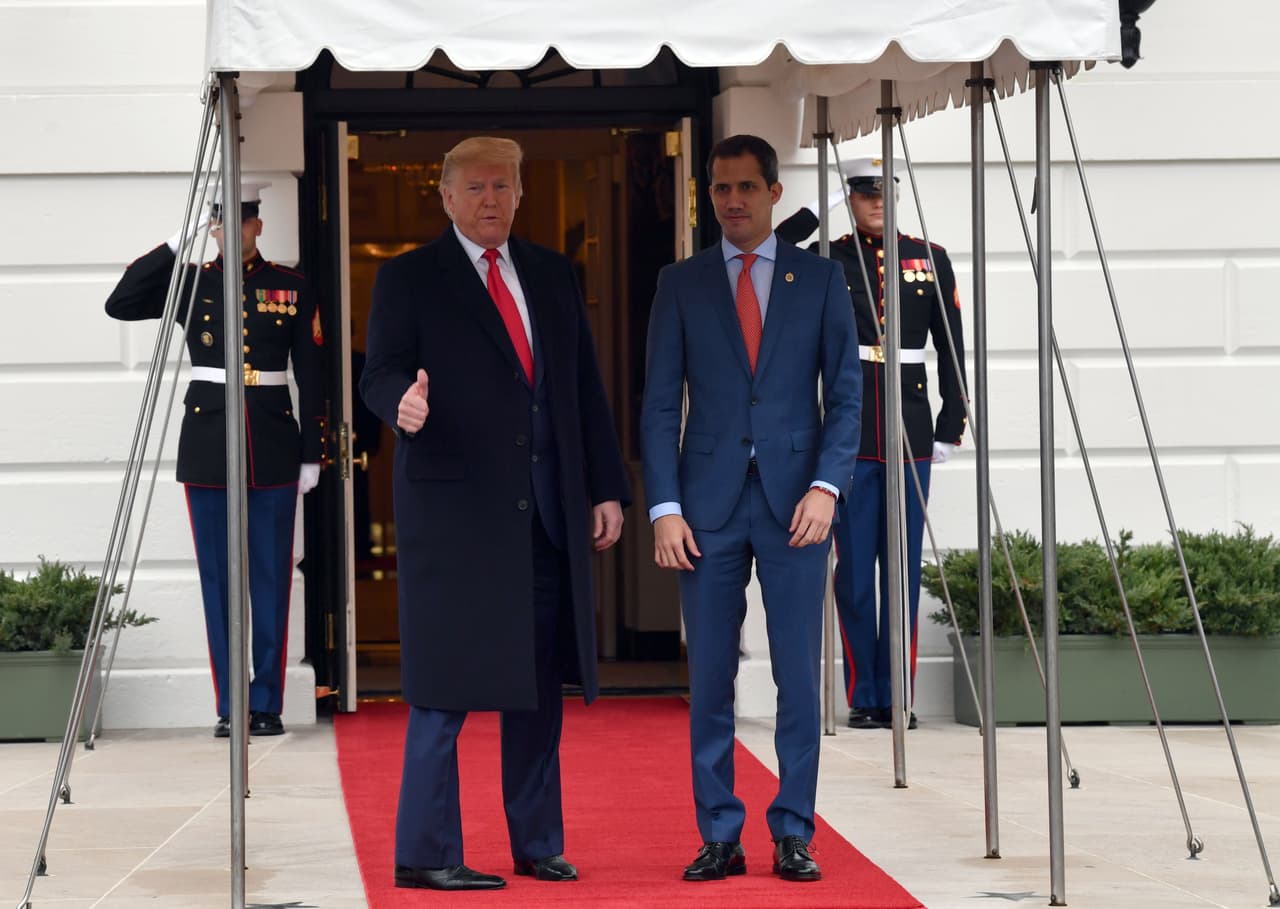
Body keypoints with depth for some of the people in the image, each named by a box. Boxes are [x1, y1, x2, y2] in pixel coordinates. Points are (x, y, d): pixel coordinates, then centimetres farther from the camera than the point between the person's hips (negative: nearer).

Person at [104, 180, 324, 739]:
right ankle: (230, 707, 7)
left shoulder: (291, 288, 4)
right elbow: (119, 305, -7)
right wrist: (175, 245, -9)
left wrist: (312, 454, 1)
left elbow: (311, 376, 5)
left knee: (270, 578, 1)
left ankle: (266, 704, 7)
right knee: (219, 578, 3)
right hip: (208, 444, 1)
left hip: (273, 446, -1)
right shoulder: (190, 283, 6)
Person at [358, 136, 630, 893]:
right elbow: (381, 373, -7)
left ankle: (538, 844, 17)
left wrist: (607, 488, 9)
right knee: (446, 686, -5)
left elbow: (587, 388, 15)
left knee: (540, 683, 9)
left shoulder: (554, 275, 16)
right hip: (454, 505, -5)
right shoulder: (408, 279, 2)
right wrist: (403, 401, -31)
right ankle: (426, 853, -1)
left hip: (549, 505, 5)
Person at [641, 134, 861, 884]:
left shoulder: (821, 278, 7)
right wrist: (665, 507, -4)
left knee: (799, 676, 0)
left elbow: (845, 394, 4)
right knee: (710, 679, 2)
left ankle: (794, 836, 6)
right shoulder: (681, 284, 8)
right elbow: (661, 404, 5)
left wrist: (825, 487, -9)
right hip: (710, 503, 1)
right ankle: (720, 837, 8)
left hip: (794, 503, -1)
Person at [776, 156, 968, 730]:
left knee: (904, 568, 4)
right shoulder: (826, 260, 5)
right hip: (850, 435, -1)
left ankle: (896, 697, 10)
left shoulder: (929, 260, 8)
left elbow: (951, 349, 10)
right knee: (855, 569, 0)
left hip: (911, 434, 1)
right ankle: (864, 698, 7)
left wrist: (950, 426, 5)